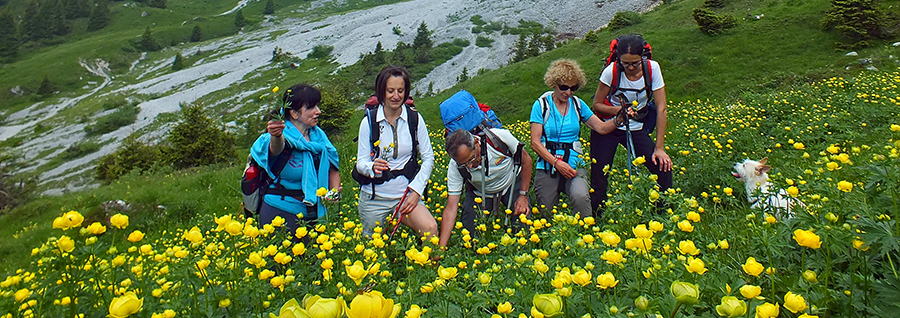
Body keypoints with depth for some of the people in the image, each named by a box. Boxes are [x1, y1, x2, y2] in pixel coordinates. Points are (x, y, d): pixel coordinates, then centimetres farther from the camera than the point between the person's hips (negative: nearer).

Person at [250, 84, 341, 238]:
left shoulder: (318, 135, 4)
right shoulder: (285, 136, -12)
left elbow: (332, 169, 14)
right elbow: (276, 148, -37)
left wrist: (334, 192, -4)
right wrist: (276, 136, -58)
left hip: (314, 213, 5)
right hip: (282, 213, -5)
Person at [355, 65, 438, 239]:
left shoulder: (414, 118, -3)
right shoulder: (369, 121, -5)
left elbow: (428, 158, 1)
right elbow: (361, 163, -3)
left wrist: (416, 190, -9)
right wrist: (372, 167, -27)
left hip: (406, 194, 0)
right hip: (374, 198, 0)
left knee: (430, 228, -25)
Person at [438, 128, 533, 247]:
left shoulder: (500, 137, -35)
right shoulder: (455, 167, -30)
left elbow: (526, 160, -15)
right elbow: (451, 209, -28)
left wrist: (523, 195, -16)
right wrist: (441, 248, -34)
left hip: (512, 183, 0)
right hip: (480, 193, 1)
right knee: (470, 235, -15)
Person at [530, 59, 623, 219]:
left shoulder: (578, 104, 9)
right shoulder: (541, 105, -2)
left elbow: (602, 127, 7)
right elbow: (535, 142, -7)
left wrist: (619, 118, -12)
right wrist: (557, 162, -17)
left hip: (574, 165, 1)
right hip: (547, 167, -1)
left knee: (580, 196, -31)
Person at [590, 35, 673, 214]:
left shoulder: (652, 68, -15)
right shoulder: (611, 71, -18)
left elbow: (661, 108, -13)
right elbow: (597, 105, -7)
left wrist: (659, 148, -15)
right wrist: (618, 110, -28)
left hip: (636, 129, 2)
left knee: (663, 168, -13)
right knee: (598, 178, -8)